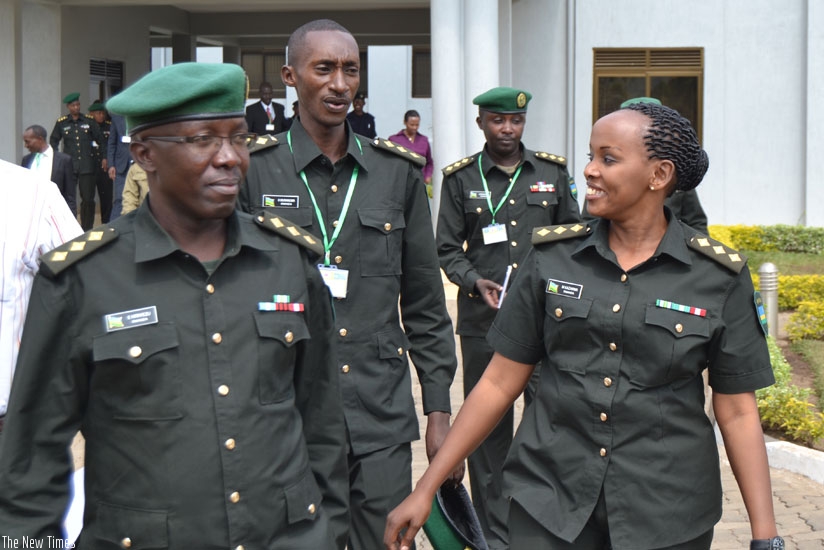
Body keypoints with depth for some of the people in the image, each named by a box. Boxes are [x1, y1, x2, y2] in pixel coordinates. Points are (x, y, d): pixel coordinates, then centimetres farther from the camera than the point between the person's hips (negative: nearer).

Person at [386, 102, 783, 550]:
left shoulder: (719, 277, -4)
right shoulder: (552, 256, 0)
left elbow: (737, 412, -1)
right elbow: (499, 382, 3)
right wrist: (425, 489, 1)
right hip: (548, 506, 1)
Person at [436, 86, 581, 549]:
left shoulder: (554, 172, 9)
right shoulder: (460, 178, 5)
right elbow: (448, 249, 6)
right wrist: (475, 281, -10)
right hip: (484, 319, -1)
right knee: (489, 427, 5)